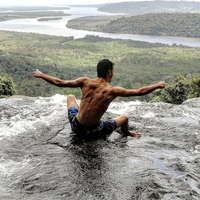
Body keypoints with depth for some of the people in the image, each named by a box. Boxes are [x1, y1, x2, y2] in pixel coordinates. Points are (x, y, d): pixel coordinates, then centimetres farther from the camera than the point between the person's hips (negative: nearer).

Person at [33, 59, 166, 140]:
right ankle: (127, 135, 53)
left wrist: (41, 75, 9)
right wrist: (158, 85, 7)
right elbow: (140, 92, -9)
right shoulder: (112, 91, -16)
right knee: (124, 118, 22)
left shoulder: (85, 82, -10)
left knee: (71, 97, 29)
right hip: (94, 132, -2)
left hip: (76, 127, 3)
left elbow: (59, 83, -6)